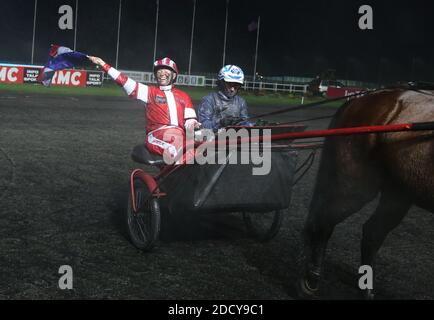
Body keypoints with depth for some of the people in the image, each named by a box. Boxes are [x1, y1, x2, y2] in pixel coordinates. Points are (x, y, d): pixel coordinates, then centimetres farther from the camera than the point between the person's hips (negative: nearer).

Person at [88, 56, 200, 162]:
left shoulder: (183, 96, 24)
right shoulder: (151, 92, 18)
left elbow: (189, 119, 18)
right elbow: (125, 81, 13)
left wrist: (193, 125, -7)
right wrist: (103, 64, 9)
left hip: (180, 136, 2)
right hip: (156, 136, -2)